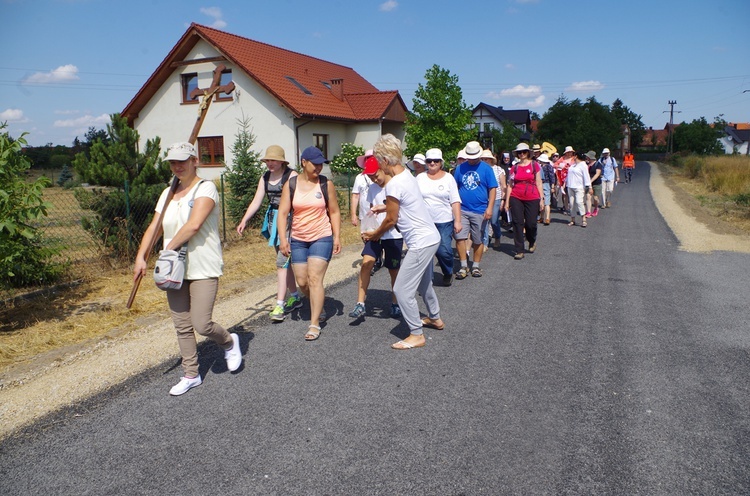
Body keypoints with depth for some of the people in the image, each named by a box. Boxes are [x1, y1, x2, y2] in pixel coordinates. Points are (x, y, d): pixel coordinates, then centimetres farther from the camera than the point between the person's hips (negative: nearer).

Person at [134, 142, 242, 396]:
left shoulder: (205, 188, -10)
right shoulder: (167, 193, 13)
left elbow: (194, 225, -22)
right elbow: (154, 227, 10)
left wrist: (169, 249, -14)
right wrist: (141, 256, -3)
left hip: (203, 269, -7)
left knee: (201, 324, -10)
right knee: (182, 326, 10)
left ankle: (229, 342, 21)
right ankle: (191, 375, 24)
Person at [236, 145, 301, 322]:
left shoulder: (291, 176, -10)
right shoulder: (265, 178, 10)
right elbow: (256, 201, 7)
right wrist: (244, 221, -5)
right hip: (273, 220, 7)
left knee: (282, 262, -12)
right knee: (285, 261, 15)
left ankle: (280, 304, -11)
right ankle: (295, 297, 28)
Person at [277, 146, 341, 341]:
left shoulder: (326, 184, -2)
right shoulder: (291, 184, -1)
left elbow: (334, 212, 4)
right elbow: (282, 213, -2)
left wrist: (336, 237, -2)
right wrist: (283, 238, -11)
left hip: (322, 238, -2)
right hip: (298, 240, 3)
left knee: (315, 279, -11)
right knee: (302, 282, 7)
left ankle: (314, 323, -4)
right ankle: (319, 309, 34)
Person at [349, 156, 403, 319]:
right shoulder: (372, 188, 8)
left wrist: (385, 207, -33)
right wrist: (367, 229, 0)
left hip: (393, 235, -4)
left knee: (393, 270, 6)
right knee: (367, 261, -14)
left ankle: (395, 304, 27)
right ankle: (360, 304, -12)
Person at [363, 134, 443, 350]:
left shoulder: (394, 185, -22)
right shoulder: (407, 174, 6)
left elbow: (391, 220, -12)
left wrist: (374, 234, 4)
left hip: (421, 242, -10)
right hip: (431, 237, 10)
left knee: (402, 289, -3)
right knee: (423, 282, 27)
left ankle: (416, 335, 8)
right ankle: (435, 318, 46)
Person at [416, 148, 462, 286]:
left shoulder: (448, 178, 2)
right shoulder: (420, 178, 6)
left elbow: (455, 201, -1)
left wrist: (458, 221, -8)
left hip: (444, 222, -2)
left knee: (444, 251, -6)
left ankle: (448, 274, 22)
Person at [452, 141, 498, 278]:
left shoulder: (486, 168, -1)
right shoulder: (460, 168, 5)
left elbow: (492, 189, -2)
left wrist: (490, 208, -10)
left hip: (480, 211, -1)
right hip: (462, 210, 1)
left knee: (478, 241, 8)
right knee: (460, 237, -6)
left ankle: (476, 266, 23)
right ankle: (463, 266, 6)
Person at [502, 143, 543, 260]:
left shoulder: (534, 165, 4)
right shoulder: (514, 167, 8)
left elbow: (539, 183, 5)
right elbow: (509, 185, 8)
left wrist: (541, 199, 0)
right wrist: (507, 201, 4)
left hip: (532, 199, -1)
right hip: (516, 198, 1)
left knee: (531, 223, -1)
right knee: (518, 224, -1)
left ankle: (532, 242, 32)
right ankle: (519, 251, 5)